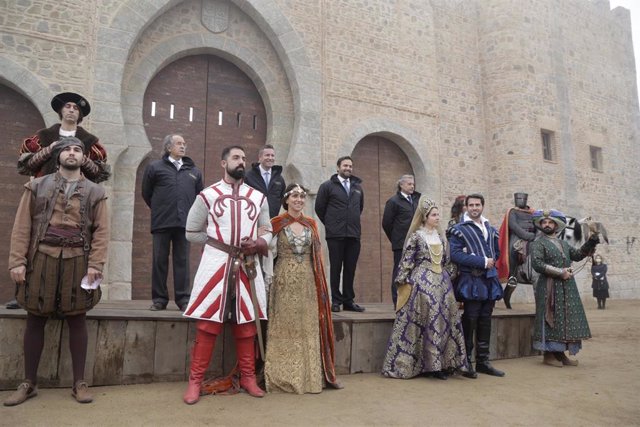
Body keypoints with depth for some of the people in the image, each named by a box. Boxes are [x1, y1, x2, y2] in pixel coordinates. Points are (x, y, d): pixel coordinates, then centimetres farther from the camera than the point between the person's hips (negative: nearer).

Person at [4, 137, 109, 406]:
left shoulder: (95, 192, 8)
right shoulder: (37, 187, 9)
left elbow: (101, 231, 1)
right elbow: (22, 226, 3)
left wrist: (95, 264, -10)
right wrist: (17, 261, -6)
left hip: (77, 261, 0)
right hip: (42, 259, 1)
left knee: (77, 320, 4)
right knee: (35, 320, 6)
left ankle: (79, 383, 12)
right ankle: (29, 383, 19)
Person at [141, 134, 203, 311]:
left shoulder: (193, 171, 14)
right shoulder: (155, 167, 6)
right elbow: (146, 193, 13)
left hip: (185, 223, 2)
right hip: (161, 223, -1)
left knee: (182, 261, 3)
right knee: (160, 260, 3)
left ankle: (183, 299, 8)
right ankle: (159, 298, 11)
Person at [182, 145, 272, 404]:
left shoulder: (258, 198, 12)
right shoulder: (207, 195, 3)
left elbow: (267, 232, 14)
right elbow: (192, 233, 6)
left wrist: (259, 243, -8)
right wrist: (219, 242, -3)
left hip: (247, 267, 3)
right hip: (215, 265, -3)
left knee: (246, 324, 9)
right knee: (207, 324, -2)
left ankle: (248, 377, 21)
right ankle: (195, 381, 8)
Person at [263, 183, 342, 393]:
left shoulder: (311, 224, 10)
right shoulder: (276, 223, -1)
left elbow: (316, 254, 11)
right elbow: (269, 252, -2)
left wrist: (318, 280, 7)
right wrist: (269, 278, -8)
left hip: (308, 281, 3)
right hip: (284, 281, -3)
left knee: (309, 327, 5)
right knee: (284, 328, 1)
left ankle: (310, 375, 14)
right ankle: (283, 376, 10)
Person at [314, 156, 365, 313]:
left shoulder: (357, 187, 13)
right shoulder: (328, 186, 0)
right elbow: (319, 208, 3)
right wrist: (330, 224, 8)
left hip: (354, 235, 4)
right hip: (335, 235, -4)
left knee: (350, 269, 6)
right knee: (335, 268, 1)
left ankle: (348, 301, 14)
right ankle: (336, 300, 9)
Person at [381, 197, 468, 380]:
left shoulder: (440, 236, 13)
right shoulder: (416, 236, -5)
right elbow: (407, 260, -7)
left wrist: (449, 278, 17)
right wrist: (402, 282, -8)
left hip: (441, 282, 6)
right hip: (422, 282, -6)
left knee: (444, 320, 4)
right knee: (427, 321, -4)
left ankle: (441, 363, 13)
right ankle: (432, 364, 5)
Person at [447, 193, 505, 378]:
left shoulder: (491, 230, 15)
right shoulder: (459, 229, -3)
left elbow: (496, 252, 23)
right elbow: (455, 254, -14)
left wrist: (491, 261, -1)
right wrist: (482, 262, -17)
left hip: (490, 280, 6)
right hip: (471, 281, -6)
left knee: (485, 322, 11)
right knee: (470, 322, -3)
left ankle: (483, 361, 20)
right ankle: (465, 363, 7)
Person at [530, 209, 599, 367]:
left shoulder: (563, 243, 19)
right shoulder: (538, 244, -4)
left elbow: (577, 255, 13)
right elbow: (537, 264, -16)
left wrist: (592, 241, 2)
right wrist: (560, 272, -17)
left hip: (567, 287, 7)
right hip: (550, 288, -7)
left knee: (565, 319, 8)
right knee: (551, 320, -5)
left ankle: (560, 354, 15)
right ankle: (548, 355, 2)